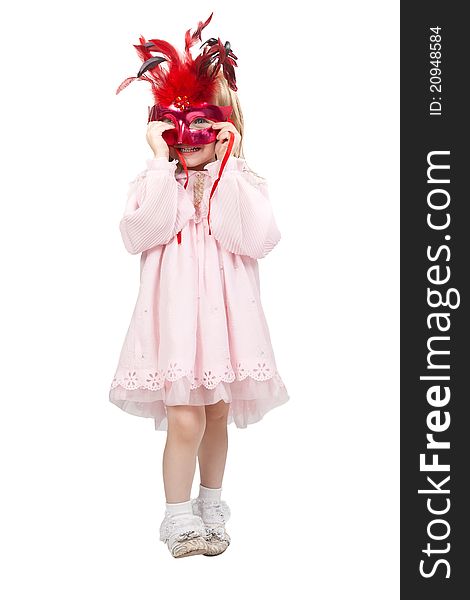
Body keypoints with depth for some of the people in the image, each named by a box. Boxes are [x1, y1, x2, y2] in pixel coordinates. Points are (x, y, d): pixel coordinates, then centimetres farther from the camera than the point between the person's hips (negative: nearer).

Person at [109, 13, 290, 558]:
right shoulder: (153, 181, 3)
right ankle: (179, 520, 12)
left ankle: (210, 508, 33)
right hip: (174, 311, -1)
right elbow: (139, 235, -15)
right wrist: (162, 163, -14)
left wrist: (228, 166, -14)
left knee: (218, 414, 12)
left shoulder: (242, 182, 4)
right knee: (185, 419, -9)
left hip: (223, 308, 2)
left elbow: (256, 240, -14)